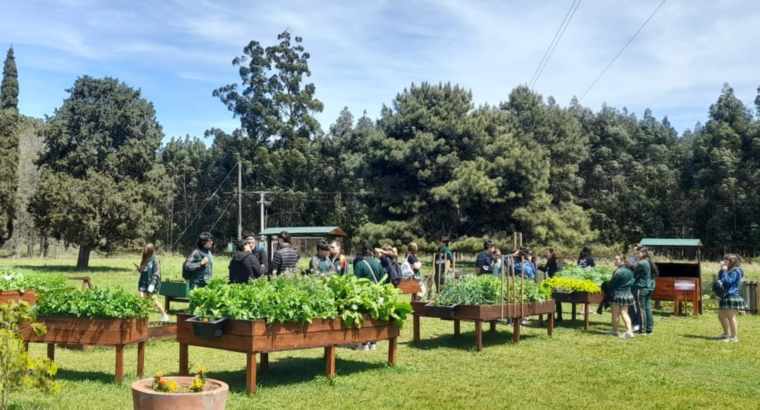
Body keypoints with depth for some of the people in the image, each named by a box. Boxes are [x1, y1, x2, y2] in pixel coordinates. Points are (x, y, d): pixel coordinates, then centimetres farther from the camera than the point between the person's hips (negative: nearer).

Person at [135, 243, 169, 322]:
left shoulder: (155, 260, -12)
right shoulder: (144, 260, 10)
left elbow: (156, 274, -15)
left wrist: (152, 284, -21)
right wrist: (139, 268, -2)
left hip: (152, 284, -7)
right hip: (143, 284, 7)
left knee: (155, 302, 0)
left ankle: (164, 316, 17)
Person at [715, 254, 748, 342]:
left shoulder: (736, 271, -13)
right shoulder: (729, 271, 18)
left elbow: (727, 281, -21)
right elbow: (720, 278, 19)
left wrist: (724, 271, -16)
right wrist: (721, 270, 8)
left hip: (732, 296, -11)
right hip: (725, 296, 11)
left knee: (731, 317, -9)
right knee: (721, 316, 18)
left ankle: (734, 337, -5)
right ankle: (726, 334, 31)